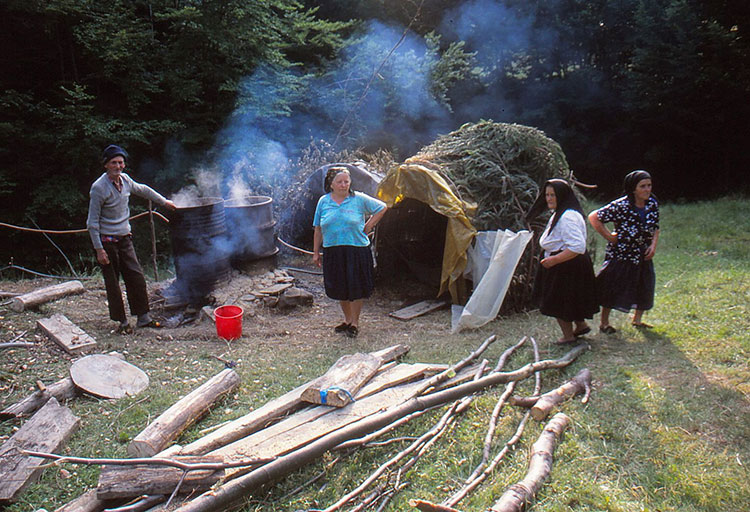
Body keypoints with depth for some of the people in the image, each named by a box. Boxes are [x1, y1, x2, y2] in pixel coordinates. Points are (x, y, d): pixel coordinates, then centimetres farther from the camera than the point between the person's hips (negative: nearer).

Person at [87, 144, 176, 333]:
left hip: (125, 238, 6)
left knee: (137, 277, 5)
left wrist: (164, 201, 34)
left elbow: (142, 190, 26)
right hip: (107, 240, -6)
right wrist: (99, 249, -16)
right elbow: (92, 222, -14)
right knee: (112, 283, 2)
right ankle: (122, 321, 13)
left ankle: (143, 317, 14)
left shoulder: (125, 179, 3)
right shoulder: (99, 187, -16)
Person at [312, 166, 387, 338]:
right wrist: (316, 252, 9)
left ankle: (355, 323, 18)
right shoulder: (323, 201, 5)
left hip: (357, 250, -3)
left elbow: (381, 208, 7)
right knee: (340, 288, 12)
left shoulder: (359, 199, -3)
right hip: (332, 252, 3)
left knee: (356, 288, 2)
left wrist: (368, 227, 0)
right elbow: (318, 229, 10)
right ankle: (347, 319, 32)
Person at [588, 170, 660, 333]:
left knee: (644, 287, 14)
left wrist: (653, 245, -4)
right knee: (613, 288, 3)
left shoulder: (653, 204, -1)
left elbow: (655, 228, 12)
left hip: (643, 255, 6)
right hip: (620, 255, -6)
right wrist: (609, 236, -16)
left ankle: (637, 319, 36)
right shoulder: (620, 206, -21)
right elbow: (593, 217, -19)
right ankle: (604, 322, 19)